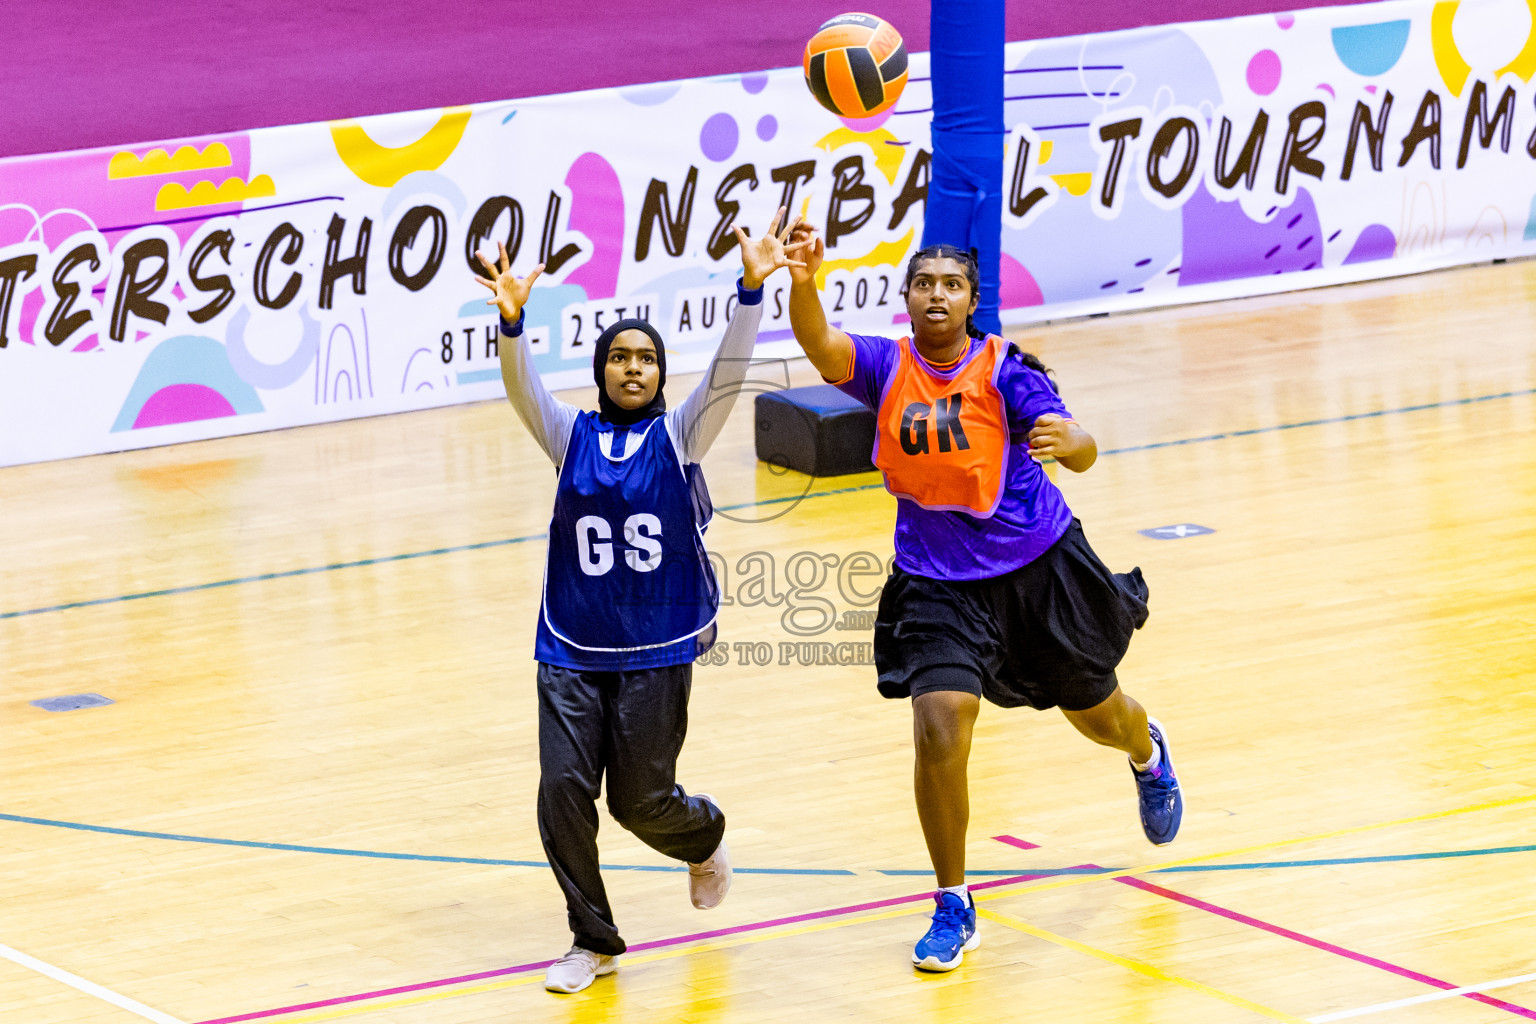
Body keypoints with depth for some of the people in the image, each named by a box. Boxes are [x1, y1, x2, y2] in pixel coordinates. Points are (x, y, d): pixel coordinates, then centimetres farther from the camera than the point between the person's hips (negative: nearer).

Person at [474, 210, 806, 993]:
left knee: (641, 800, 1)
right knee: (563, 789, -9)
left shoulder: (680, 435, 1)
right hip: (571, 650, 1)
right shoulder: (571, 436, 4)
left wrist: (751, 288, -30)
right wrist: (512, 319, -35)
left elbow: (728, 372, -14)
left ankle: (704, 834, 38)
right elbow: (523, 387, -14)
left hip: (657, 650, -1)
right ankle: (593, 942, 8)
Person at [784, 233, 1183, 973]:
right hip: (937, 585, 0)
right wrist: (804, 283, -50)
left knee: (1097, 716, 18)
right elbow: (821, 345, -29)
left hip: (1038, 570, 0)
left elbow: (1081, 452, -22)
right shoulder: (885, 368, -7)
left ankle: (1147, 753, 58)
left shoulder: (1004, 370, -12)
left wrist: (1066, 440, -47)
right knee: (939, 732, -19)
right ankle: (953, 908, -1)